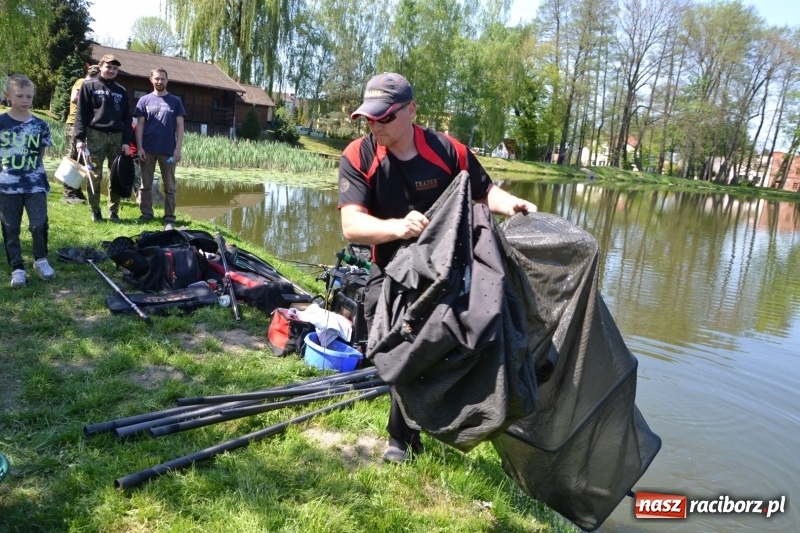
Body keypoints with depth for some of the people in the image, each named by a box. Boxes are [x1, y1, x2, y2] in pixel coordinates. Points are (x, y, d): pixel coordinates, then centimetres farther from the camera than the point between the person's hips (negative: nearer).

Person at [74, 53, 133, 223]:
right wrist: (80, 138, -9)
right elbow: (81, 114, 0)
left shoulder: (121, 91, 16)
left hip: (117, 137, 3)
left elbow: (127, 118, 13)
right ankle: (95, 211, 7)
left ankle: (113, 211, 10)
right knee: (95, 176, -1)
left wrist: (126, 141, 3)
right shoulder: (89, 86, 6)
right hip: (96, 135, -3)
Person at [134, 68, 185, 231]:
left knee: (169, 186, 3)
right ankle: (146, 213, 16)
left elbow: (180, 126, 4)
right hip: (147, 150, 1)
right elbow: (139, 125, 4)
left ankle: (169, 218, 8)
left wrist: (178, 148, -5)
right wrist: (139, 147, -5)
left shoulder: (175, 101, 6)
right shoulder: (144, 100, 6)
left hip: (168, 151, -1)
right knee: (145, 184, 6)